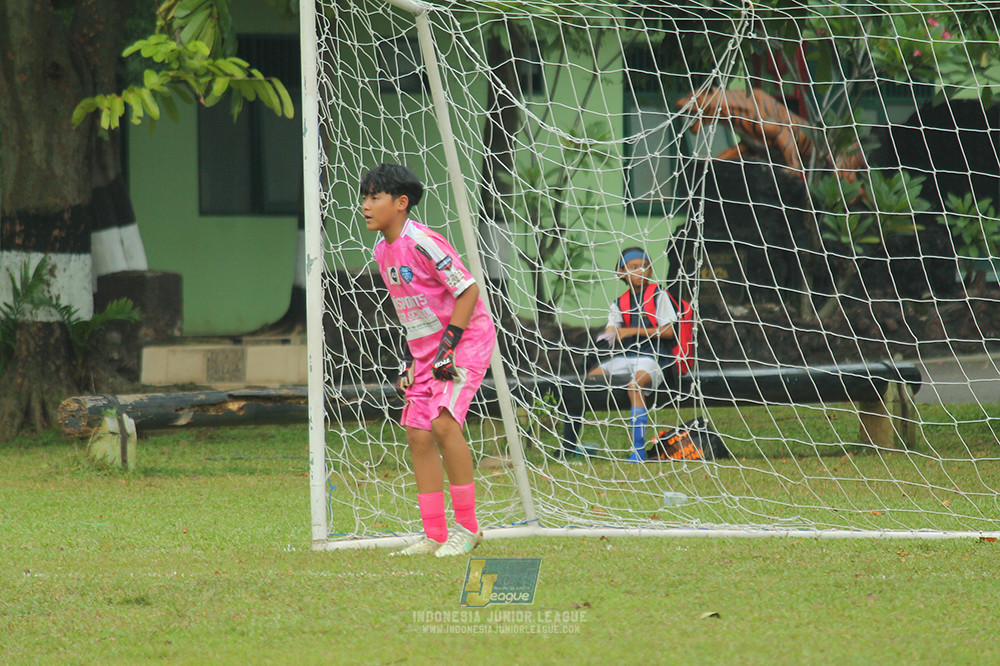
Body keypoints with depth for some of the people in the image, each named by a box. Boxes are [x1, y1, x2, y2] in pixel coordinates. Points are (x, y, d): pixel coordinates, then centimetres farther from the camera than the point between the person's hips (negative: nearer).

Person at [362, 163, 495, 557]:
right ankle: (435, 535, 10)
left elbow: (467, 291, -18)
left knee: (443, 422, -23)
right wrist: (410, 356, 13)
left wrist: (449, 346, -20)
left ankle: (467, 527, -15)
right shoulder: (382, 251, 8)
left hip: (467, 338, -9)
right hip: (426, 348, 9)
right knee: (418, 435, 3)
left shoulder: (422, 243, -19)